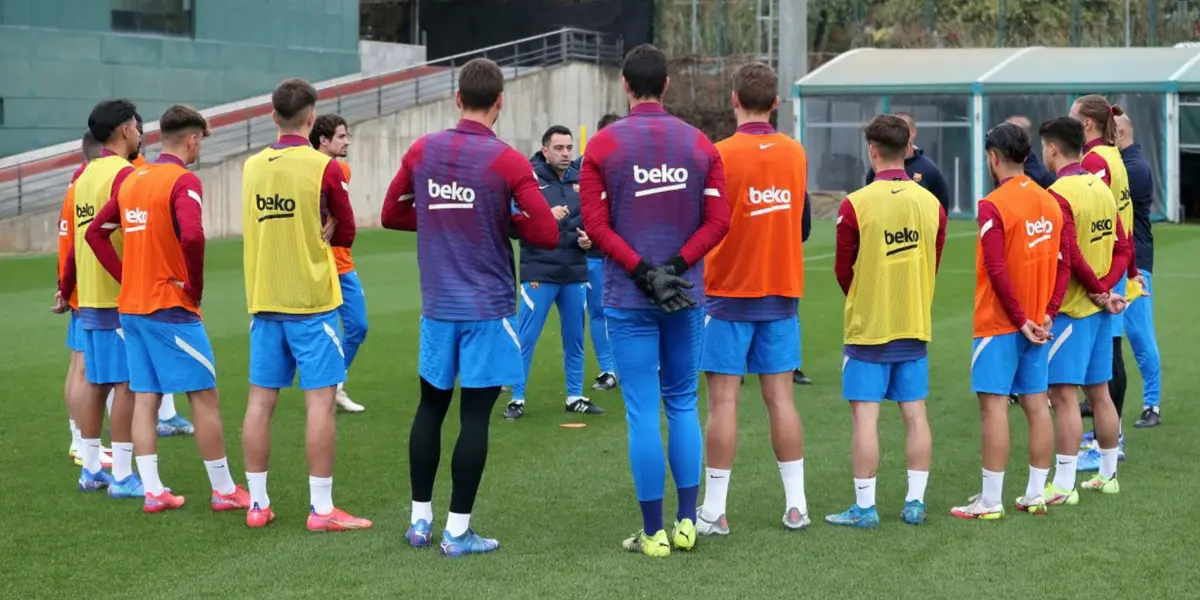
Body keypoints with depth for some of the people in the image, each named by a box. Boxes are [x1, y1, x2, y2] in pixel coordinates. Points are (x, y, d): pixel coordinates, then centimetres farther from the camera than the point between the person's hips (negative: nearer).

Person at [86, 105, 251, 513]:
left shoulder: (133, 180, 10)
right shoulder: (183, 181, -13)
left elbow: (96, 232, 15)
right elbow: (191, 236, -29)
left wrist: (126, 277, 11)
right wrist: (196, 286, -14)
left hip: (131, 306, 8)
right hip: (170, 308, -7)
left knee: (144, 398, 9)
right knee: (204, 395, 1)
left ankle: (152, 491, 9)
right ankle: (224, 490, 6)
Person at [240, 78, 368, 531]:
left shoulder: (252, 166, 6)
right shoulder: (323, 167, -9)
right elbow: (345, 233, -1)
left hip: (263, 302, 5)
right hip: (311, 301, -5)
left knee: (261, 399, 8)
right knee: (320, 399, -2)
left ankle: (257, 504, 13)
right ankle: (321, 509, -2)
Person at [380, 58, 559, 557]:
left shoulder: (421, 151, 2)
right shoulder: (508, 162, -10)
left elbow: (391, 215, 13)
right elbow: (547, 235, -13)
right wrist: (505, 220, 3)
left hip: (437, 305, 4)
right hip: (487, 308, -4)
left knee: (430, 407, 15)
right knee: (475, 415, 1)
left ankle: (420, 520, 21)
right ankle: (457, 531, 4)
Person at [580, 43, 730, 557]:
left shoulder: (602, 145, -4)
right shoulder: (699, 144, 3)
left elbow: (594, 224, -10)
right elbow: (718, 220, -4)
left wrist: (642, 270, -11)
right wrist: (676, 266, -7)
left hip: (628, 299, -2)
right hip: (686, 295, 3)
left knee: (643, 412, 1)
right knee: (683, 404, 15)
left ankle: (653, 533, 5)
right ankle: (687, 522, 15)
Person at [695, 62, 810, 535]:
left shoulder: (721, 154, -12)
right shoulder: (796, 153, 3)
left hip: (729, 292, -4)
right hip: (782, 291, 4)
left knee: (723, 400, -1)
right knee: (781, 396, 9)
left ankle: (714, 512, 2)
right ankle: (796, 505, 11)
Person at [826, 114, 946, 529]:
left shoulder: (856, 204, -12)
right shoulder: (931, 203, 0)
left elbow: (843, 270, -3)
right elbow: (934, 265, 8)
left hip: (869, 326, -4)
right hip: (916, 326, 4)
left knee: (865, 414, 0)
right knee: (915, 412, 9)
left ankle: (864, 507, 2)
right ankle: (915, 502, 14)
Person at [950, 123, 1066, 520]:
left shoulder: (992, 206, -13)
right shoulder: (1051, 203, 7)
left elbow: (997, 271, -18)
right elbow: (1063, 264, 7)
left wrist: (1020, 319, -12)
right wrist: (1047, 314, 3)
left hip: (999, 323, -7)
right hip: (1037, 323, 7)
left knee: (994, 405, -4)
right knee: (1036, 404, 10)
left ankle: (990, 501, -2)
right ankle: (1036, 495, 15)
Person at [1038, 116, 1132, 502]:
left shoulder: (1058, 195, -16)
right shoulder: (1101, 189, 9)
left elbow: (1070, 256, -22)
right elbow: (1123, 247, 8)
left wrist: (1098, 289, -8)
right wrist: (1106, 287, -2)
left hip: (1070, 309, -8)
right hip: (1100, 309, 8)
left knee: (1063, 395, -5)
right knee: (1099, 392, 16)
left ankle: (1064, 486, -4)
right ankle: (1108, 475, 24)